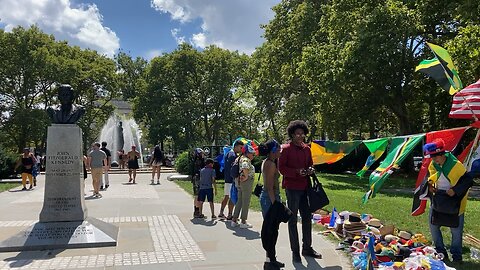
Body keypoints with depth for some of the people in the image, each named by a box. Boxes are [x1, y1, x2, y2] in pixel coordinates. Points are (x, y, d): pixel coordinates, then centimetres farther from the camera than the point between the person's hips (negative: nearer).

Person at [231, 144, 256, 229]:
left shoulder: (240, 158, 14)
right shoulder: (246, 160, -16)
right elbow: (245, 167, -37)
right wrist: (246, 176, -25)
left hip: (240, 182, 10)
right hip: (247, 182, -10)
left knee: (239, 201, 16)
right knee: (246, 202, -1)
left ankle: (234, 220, 20)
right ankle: (243, 222, 4)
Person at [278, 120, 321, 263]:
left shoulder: (307, 149, 11)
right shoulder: (286, 149, -7)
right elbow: (281, 168, -10)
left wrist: (311, 170, -2)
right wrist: (297, 172, -21)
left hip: (305, 187, 6)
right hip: (292, 188, -6)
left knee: (307, 217, 13)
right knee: (293, 220, 3)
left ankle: (307, 248, 27)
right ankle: (295, 251, 13)